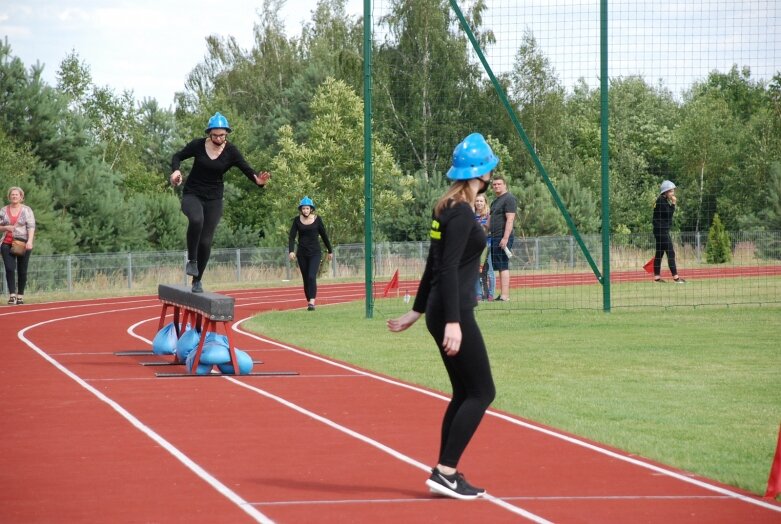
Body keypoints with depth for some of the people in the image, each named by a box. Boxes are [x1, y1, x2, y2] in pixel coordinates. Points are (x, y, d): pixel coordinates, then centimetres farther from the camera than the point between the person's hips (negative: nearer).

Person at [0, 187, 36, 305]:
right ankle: (12, 294, -14)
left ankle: (20, 295, 12)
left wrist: (30, 241, -19)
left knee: (22, 270, 4)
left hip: (23, 243, -1)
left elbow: (31, 226, -6)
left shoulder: (26, 210, 2)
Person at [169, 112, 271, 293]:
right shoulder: (198, 145, -8)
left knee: (205, 242, 1)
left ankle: (197, 280, 21)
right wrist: (176, 170, -18)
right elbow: (178, 156, 4)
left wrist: (258, 180, -38)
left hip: (214, 199, 1)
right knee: (196, 220, -35)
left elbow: (246, 169, -16)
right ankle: (192, 260, -15)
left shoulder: (231, 152, -9)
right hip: (192, 195, -1)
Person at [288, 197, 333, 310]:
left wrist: (330, 251, 12)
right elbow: (292, 236, -4)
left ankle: (312, 302, -25)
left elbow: (324, 235, 7)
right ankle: (309, 302, 16)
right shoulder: (297, 220, 1)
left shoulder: (317, 219, -1)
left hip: (315, 253, -2)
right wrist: (291, 251, -18)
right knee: (306, 279, 6)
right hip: (302, 254, 2)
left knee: (312, 276, -18)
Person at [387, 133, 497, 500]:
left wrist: (417, 311, 24)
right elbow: (448, 269, -21)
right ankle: (444, 472, -8)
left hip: (442, 312, 10)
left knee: (465, 393, 13)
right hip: (452, 313, -10)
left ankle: (446, 475, 15)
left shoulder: (448, 210, 13)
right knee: (481, 392, -6)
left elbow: (434, 264, 19)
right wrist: (452, 322, -25)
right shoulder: (461, 214, -15)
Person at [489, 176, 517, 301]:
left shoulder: (509, 199, -9)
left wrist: (505, 238, -23)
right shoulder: (495, 201, 21)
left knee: (503, 267, -12)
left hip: (503, 238, -10)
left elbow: (510, 220, -17)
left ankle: (505, 295, -16)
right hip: (495, 238, 10)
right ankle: (503, 294, 11)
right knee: (500, 267, 9)